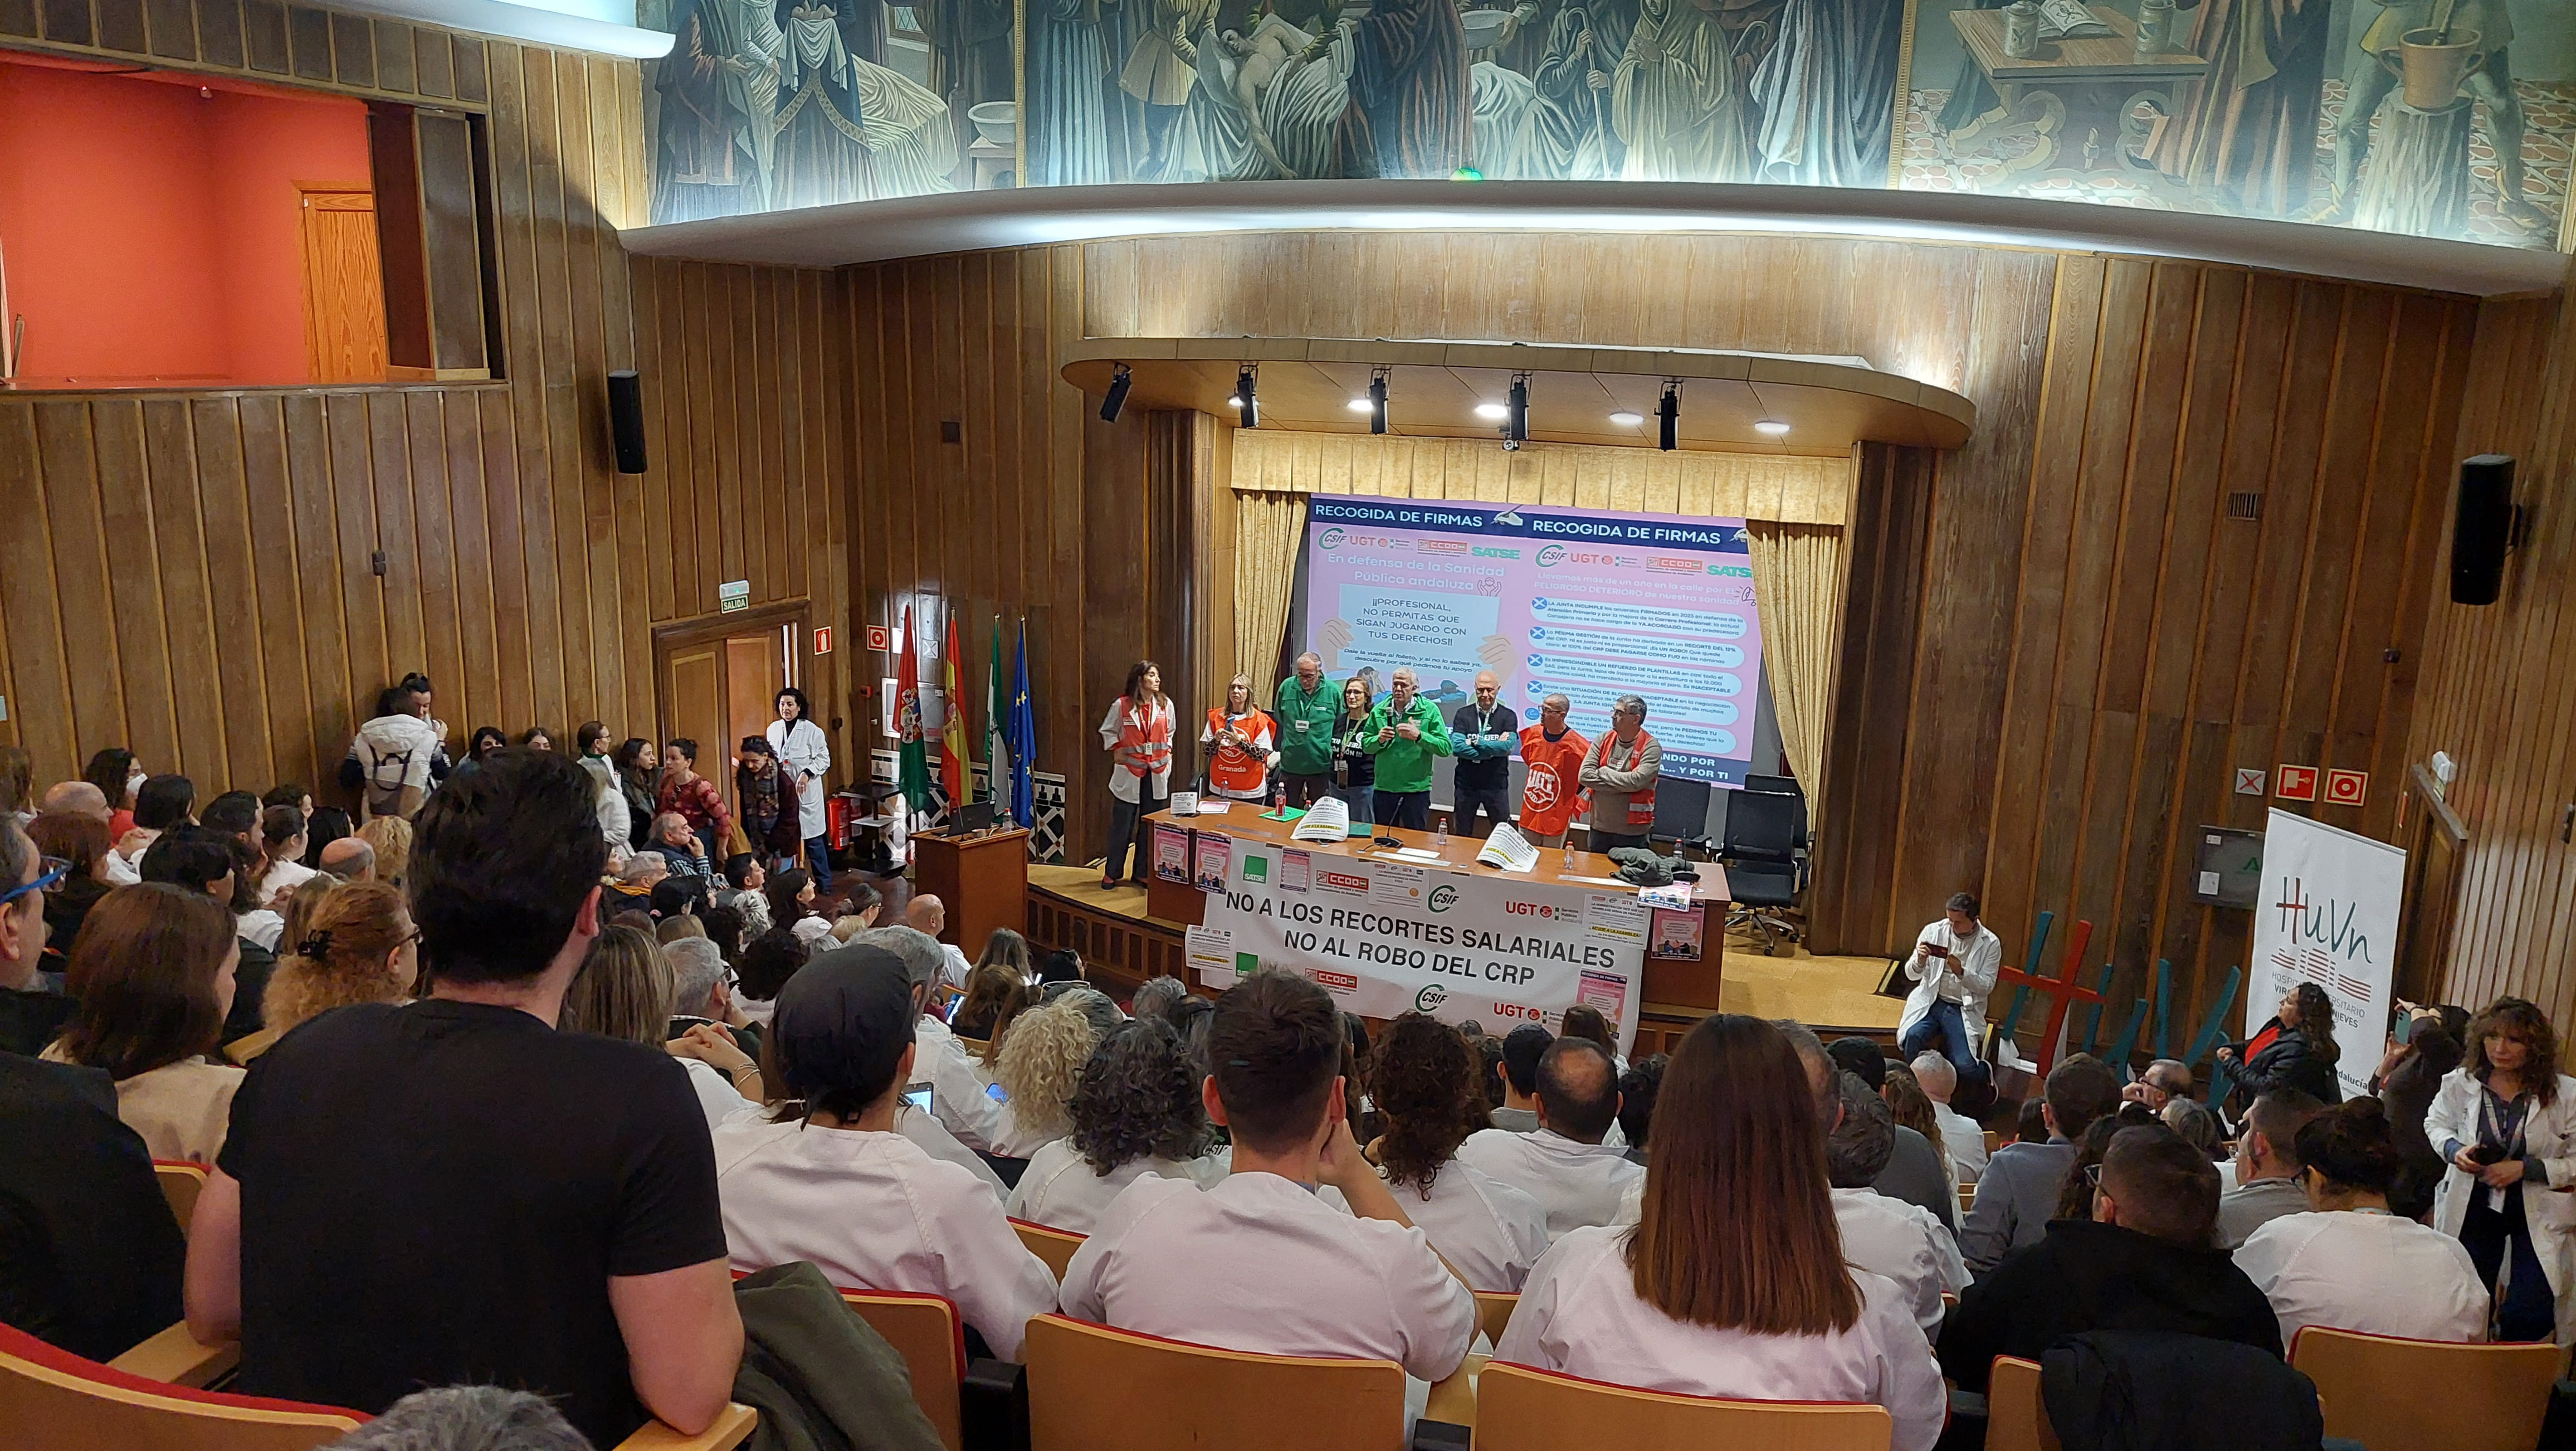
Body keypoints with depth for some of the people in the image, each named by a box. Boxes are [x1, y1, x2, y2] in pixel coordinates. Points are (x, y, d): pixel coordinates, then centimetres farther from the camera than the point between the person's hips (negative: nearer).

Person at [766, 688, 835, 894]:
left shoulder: (811, 730, -7)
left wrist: (807, 774, -19)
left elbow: (824, 759, -6)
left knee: (813, 839, 0)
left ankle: (824, 883, 12)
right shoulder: (773, 729, 8)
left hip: (806, 791, -4)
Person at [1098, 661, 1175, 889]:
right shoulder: (1122, 705, -6)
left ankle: (1142, 873, 18)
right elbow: (1107, 731, 8)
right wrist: (1116, 751, -2)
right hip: (1129, 772, -3)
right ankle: (1112, 873, 14)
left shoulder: (1166, 705, 3)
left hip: (1157, 773, 3)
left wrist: (1167, 752, 7)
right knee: (1122, 824, 1)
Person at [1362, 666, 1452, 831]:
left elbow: (1446, 748, -11)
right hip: (1384, 788, 3)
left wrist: (1418, 736, -23)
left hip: (1417, 789, -3)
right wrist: (1379, 740, -14)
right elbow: (1366, 746, 7)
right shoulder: (1379, 711, 4)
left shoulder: (1429, 710, -5)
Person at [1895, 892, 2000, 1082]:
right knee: (1913, 1036, -30)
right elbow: (1911, 974, 6)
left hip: (1964, 1009, -1)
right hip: (1930, 1001, 1)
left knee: (1965, 1067, -18)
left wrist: (1961, 972, -22)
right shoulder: (1933, 932, 2)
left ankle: (1984, 1071, 18)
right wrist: (1919, 962, -18)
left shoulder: (1990, 944, -3)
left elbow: (1987, 986, -5)